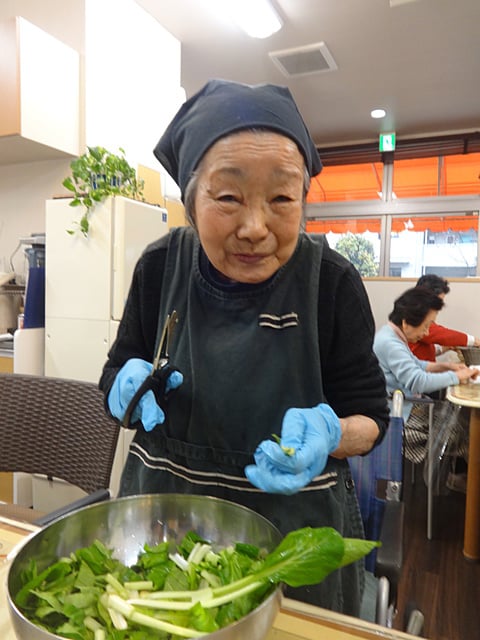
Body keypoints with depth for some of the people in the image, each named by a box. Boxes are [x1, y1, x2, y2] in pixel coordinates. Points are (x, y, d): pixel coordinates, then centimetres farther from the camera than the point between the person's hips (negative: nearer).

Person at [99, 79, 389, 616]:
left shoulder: (331, 280, -16)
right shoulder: (160, 266, -10)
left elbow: (369, 415, -8)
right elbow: (119, 367, 4)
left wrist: (328, 434, -29)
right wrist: (129, 382, -18)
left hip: (293, 528, -1)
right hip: (161, 514, 3)